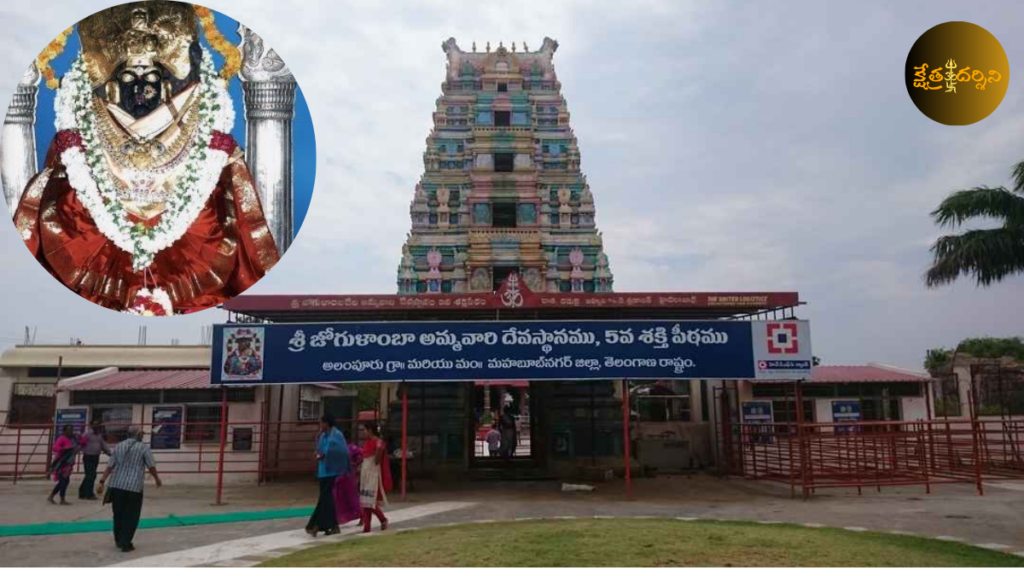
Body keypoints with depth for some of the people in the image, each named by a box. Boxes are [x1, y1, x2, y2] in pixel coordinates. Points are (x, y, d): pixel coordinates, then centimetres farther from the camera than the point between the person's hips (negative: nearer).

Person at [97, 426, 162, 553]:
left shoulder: (118, 446, 9)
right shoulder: (143, 448, -4)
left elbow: (109, 466, 5)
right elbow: (151, 467, -2)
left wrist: (102, 482, 8)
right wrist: (157, 479, 14)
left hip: (116, 485, 5)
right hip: (134, 487, -5)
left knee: (118, 514, 16)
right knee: (131, 516, 4)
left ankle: (118, 540, 28)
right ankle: (125, 543, 2)